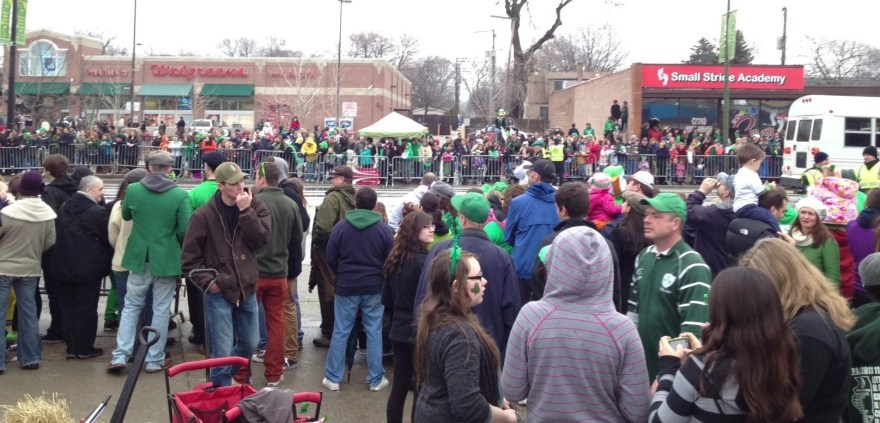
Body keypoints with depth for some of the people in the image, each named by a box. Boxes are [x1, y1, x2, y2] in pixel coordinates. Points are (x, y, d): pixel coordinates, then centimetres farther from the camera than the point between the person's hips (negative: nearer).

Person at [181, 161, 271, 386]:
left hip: (247, 289, 4)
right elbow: (189, 257, -5)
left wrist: (246, 211, -20)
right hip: (219, 293, -4)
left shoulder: (255, 207, -1)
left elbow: (262, 238, -16)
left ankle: (224, 378, 43)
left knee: (250, 344, 17)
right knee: (222, 352, -3)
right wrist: (207, 282, -11)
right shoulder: (204, 215, -9)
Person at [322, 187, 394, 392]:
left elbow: (331, 258, 0)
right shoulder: (384, 229, -6)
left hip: (346, 287, 0)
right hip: (374, 289, 0)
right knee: (374, 333, 7)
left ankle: (333, 378, 13)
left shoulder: (341, 226, -6)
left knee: (340, 332, 8)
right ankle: (376, 379, 13)